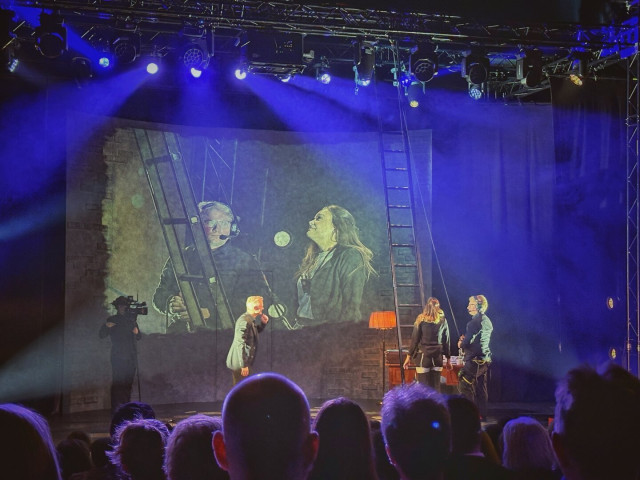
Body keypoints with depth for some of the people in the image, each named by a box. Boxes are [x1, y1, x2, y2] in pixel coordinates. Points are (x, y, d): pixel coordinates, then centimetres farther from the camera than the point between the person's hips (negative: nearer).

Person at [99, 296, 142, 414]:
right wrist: (106, 326, -20)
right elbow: (101, 335, 0)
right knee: (117, 383, -11)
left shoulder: (132, 319, 16)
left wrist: (137, 332, -5)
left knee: (128, 383, 2)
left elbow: (139, 337, 19)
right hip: (117, 357, -4)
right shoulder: (112, 320, 6)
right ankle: (115, 409, -10)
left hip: (131, 357, 4)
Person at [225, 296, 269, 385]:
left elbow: (255, 332, 25)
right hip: (239, 364, -10)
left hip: (243, 362, 10)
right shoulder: (245, 321, -22)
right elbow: (240, 344, -25)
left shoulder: (250, 320, 7)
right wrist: (244, 365, -24)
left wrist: (263, 323, 6)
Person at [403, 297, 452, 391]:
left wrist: (409, 356, 3)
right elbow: (446, 341, 8)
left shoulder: (421, 319, -2)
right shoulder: (443, 321, 6)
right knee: (436, 387, 7)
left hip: (423, 356, -3)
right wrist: (448, 359, 16)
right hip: (437, 357, 3)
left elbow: (414, 339, -2)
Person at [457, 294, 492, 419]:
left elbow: (467, 342, -20)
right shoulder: (487, 321, 14)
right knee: (480, 388, 13)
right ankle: (481, 414, 17)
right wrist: (465, 338, 9)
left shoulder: (475, 321, -16)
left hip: (475, 360, -9)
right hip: (485, 359, 9)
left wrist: (461, 344, 1)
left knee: (464, 386, -4)